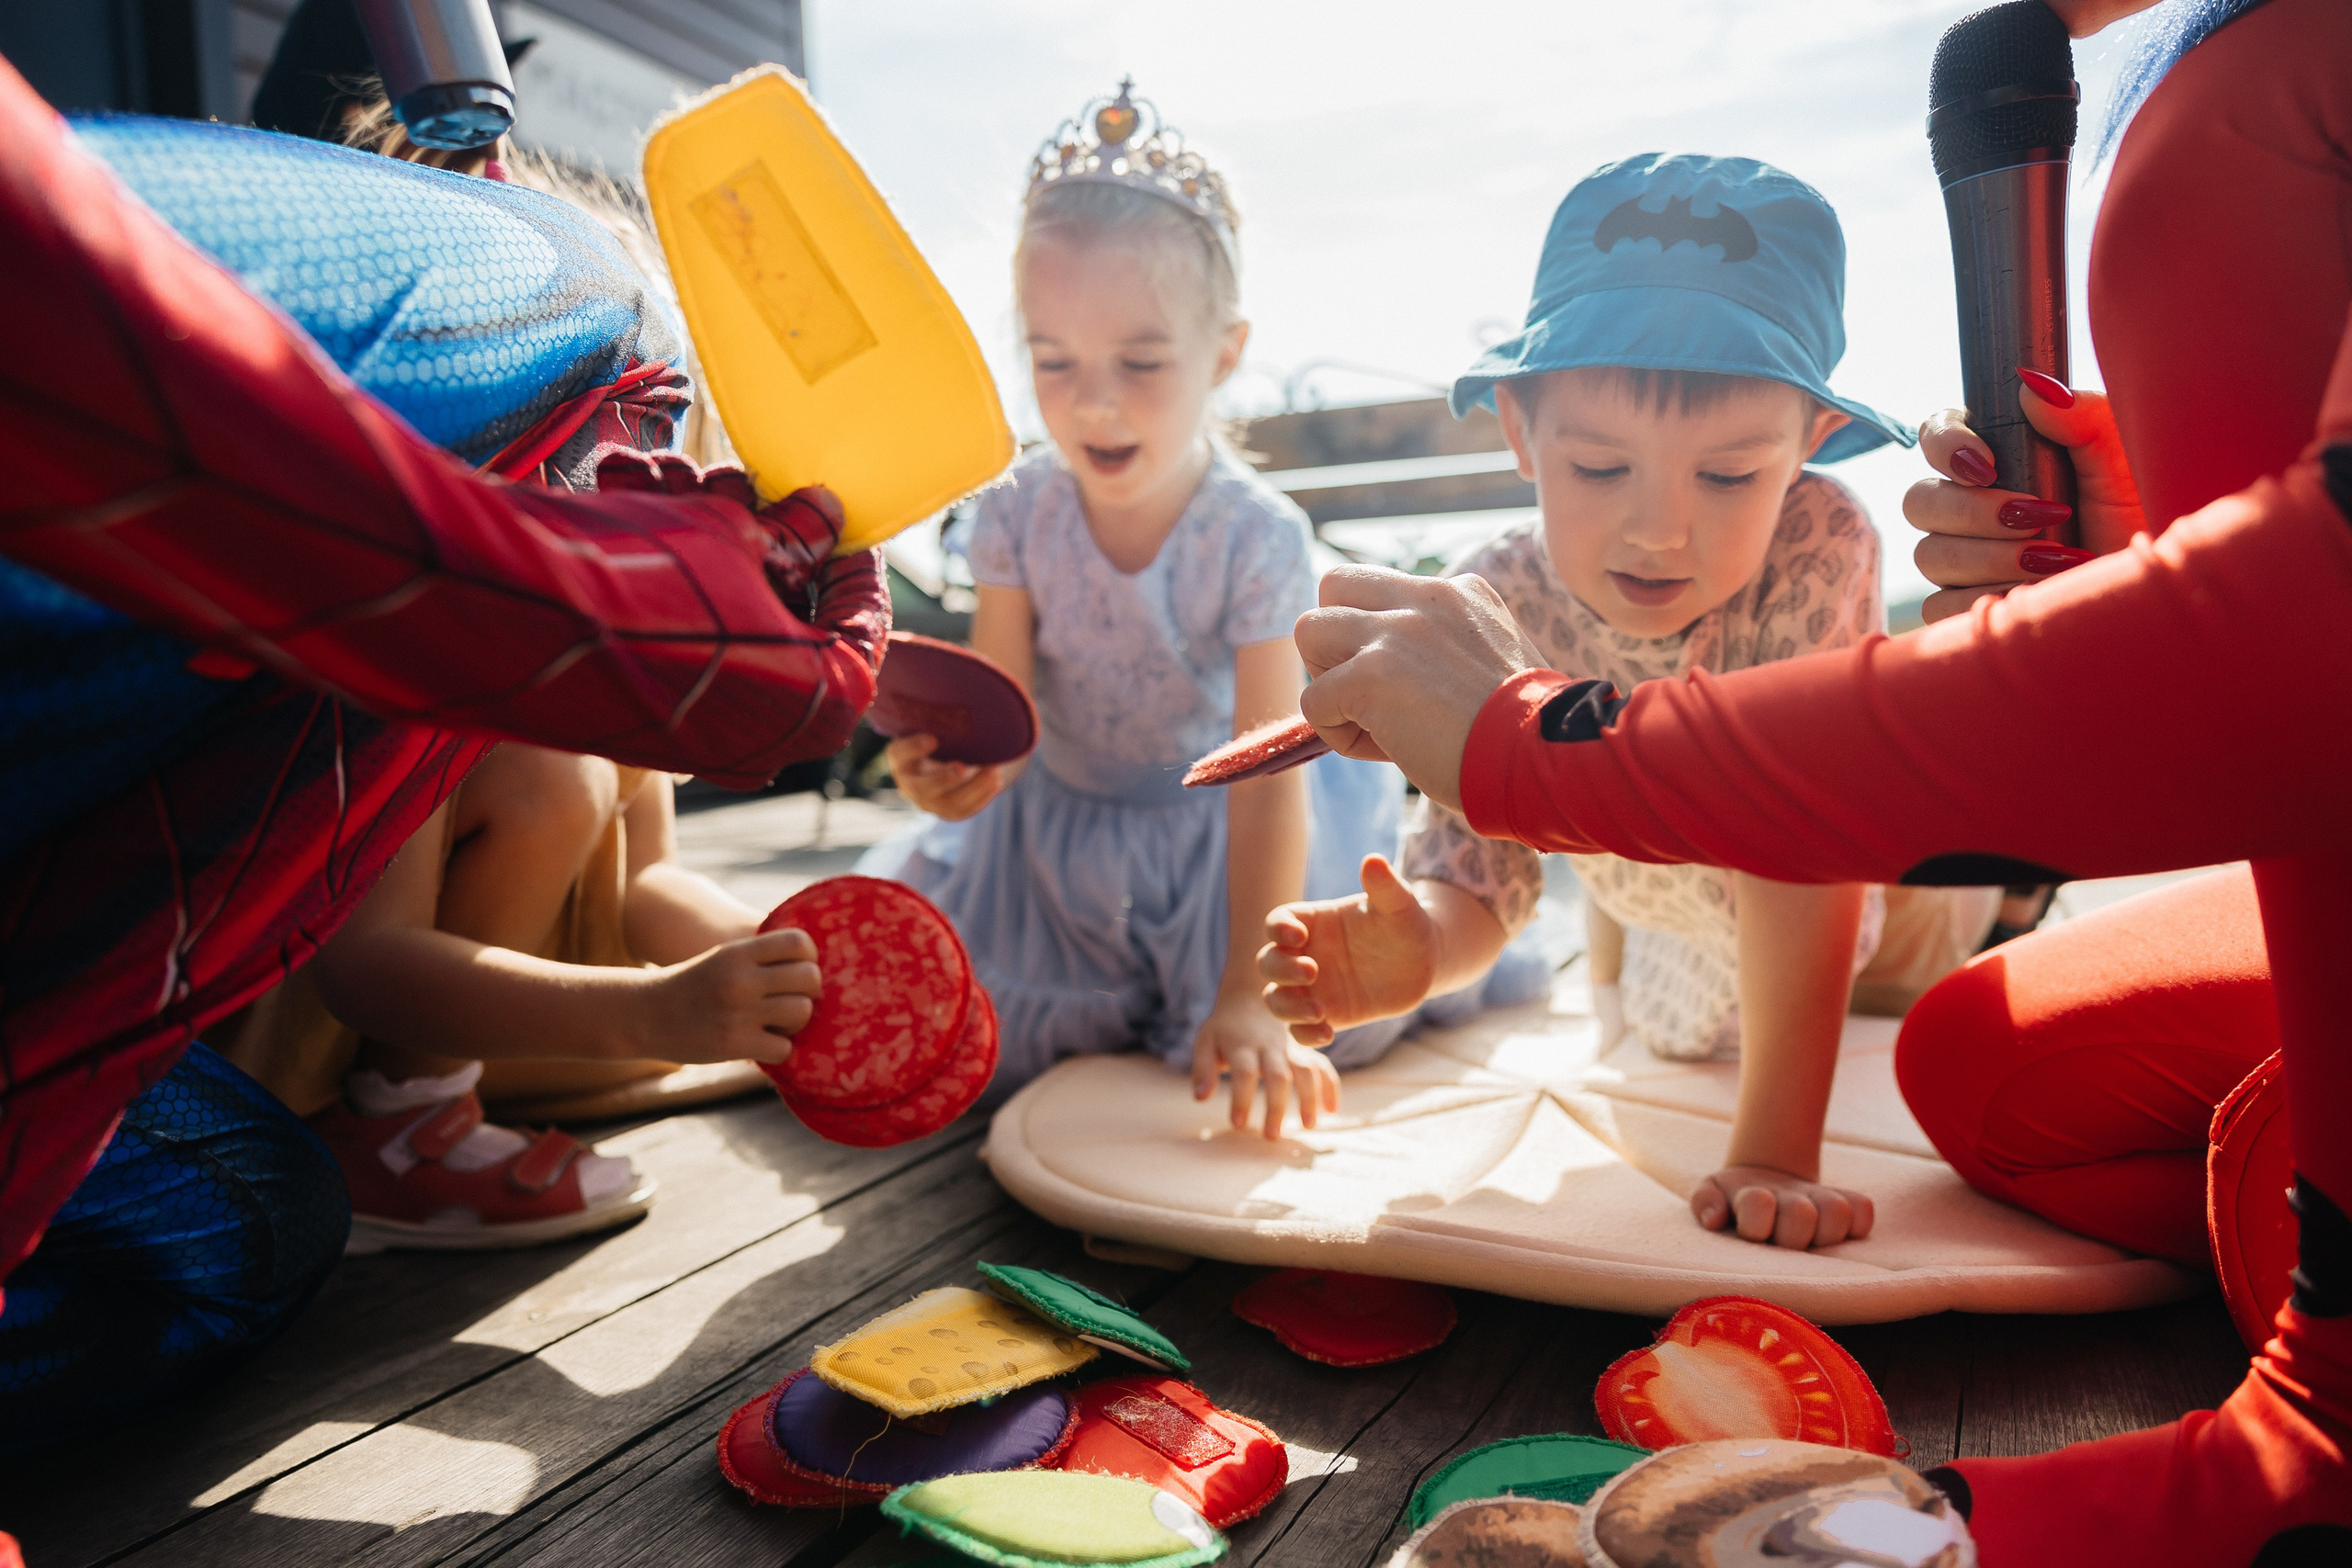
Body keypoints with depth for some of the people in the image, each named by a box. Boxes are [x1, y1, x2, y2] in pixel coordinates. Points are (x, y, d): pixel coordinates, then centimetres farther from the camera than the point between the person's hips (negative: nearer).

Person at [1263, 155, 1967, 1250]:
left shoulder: (1818, 549, -42)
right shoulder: (1495, 609, -35)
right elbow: (1479, 874, -32)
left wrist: (1774, 1151, -48)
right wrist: (1417, 942, -57)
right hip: (1678, 912, 3)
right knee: (1675, 1036, 26)